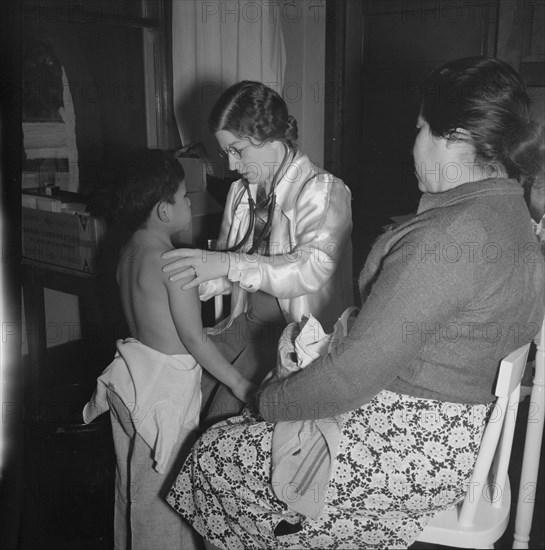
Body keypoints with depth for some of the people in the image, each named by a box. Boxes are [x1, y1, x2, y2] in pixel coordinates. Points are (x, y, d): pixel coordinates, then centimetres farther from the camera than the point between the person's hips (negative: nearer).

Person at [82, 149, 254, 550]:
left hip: (135, 364, 9)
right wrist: (241, 386, -15)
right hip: (166, 383, -9)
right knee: (163, 487, 8)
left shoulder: (129, 251, 3)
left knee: (134, 480, 24)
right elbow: (193, 340, -21)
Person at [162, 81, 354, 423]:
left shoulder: (323, 190, -11)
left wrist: (230, 264, -32)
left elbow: (312, 269, -25)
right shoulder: (241, 192, 11)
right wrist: (201, 283, -8)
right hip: (247, 322, 7)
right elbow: (227, 273, 15)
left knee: (226, 418, -20)